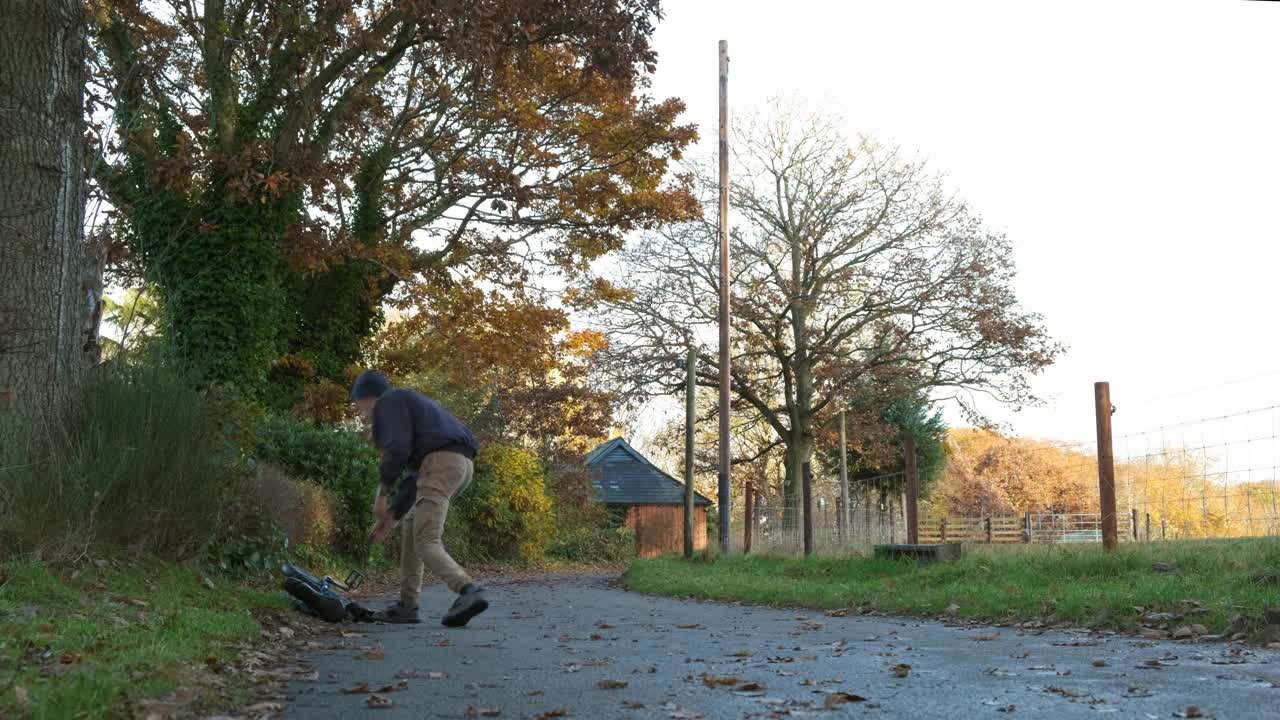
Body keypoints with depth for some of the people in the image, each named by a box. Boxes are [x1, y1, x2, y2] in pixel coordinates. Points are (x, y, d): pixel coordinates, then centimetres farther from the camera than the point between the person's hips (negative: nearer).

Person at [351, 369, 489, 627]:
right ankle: (407, 605, 17)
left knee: (426, 543, -14)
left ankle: (469, 592, -37)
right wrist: (391, 511, 30)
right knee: (411, 526, 20)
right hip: (462, 463, 10)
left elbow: (397, 449, -13)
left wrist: (381, 495, -7)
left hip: (441, 462, -10)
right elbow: (412, 473, 32)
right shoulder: (408, 405, 34)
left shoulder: (388, 402, 5)